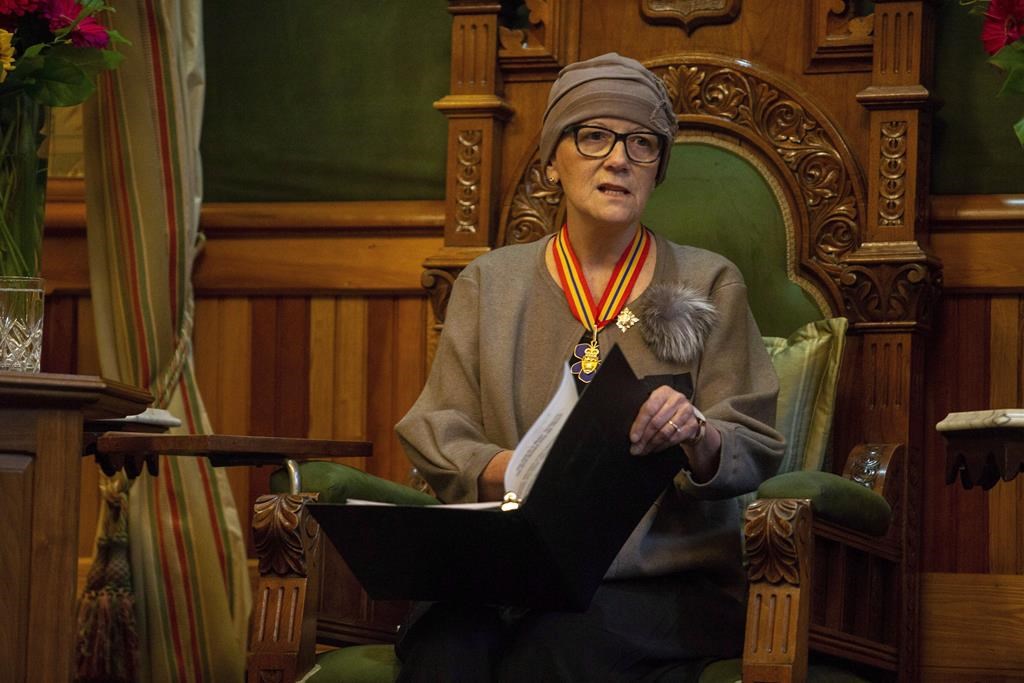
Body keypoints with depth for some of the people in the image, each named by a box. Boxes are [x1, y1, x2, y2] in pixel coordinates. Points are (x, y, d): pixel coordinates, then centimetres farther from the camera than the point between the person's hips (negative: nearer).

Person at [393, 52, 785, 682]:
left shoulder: (708, 284, 11)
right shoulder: (490, 283, 15)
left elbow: (756, 447, 4)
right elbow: (436, 434, 6)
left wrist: (698, 438, -21)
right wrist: (504, 470, -18)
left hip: (663, 577, -1)